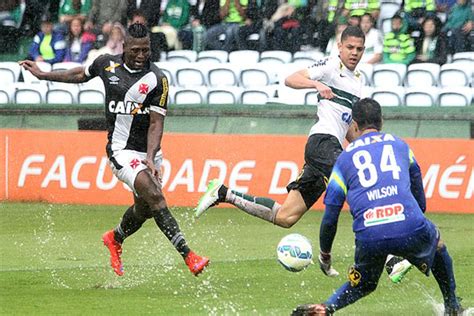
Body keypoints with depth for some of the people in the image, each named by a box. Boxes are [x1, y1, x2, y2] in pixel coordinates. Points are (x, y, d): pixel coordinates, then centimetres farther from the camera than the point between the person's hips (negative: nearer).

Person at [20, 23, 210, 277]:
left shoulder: (157, 80, -8)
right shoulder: (107, 64, -1)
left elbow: (156, 124, -10)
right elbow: (81, 75, 22)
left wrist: (150, 158, -22)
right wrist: (42, 75, 29)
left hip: (149, 153, 2)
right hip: (121, 150, -2)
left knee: (144, 209, 10)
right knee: (154, 196, -21)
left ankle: (115, 239, 44)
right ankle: (188, 256, -28)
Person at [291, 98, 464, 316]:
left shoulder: (344, 159, 19)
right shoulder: (400, 145, 23)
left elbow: (330, 218, 17)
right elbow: (420, 198, 32)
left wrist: (325, 254, 31)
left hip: (369, 236, 0)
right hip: (410, 229, 0)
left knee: (363, 284, 27)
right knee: (435, 240, 35)